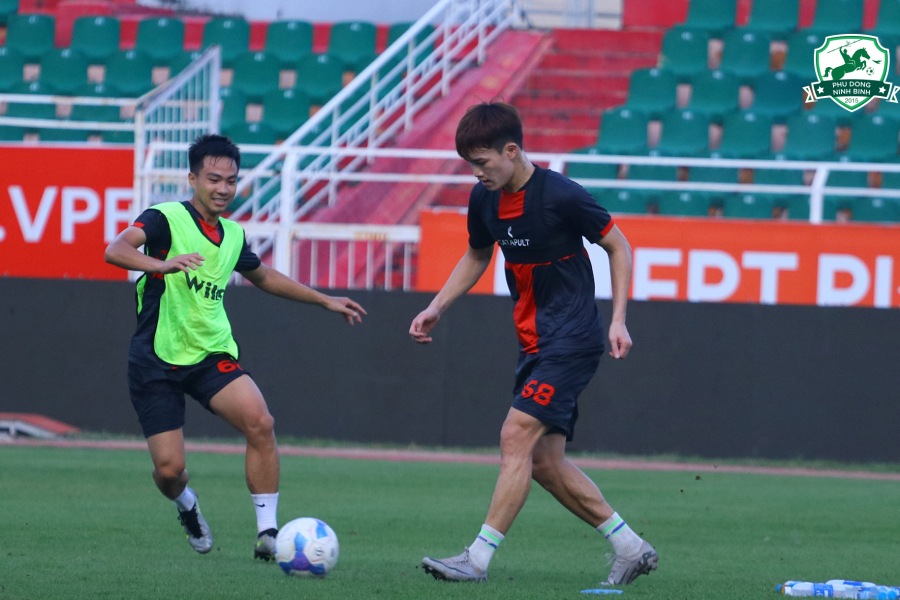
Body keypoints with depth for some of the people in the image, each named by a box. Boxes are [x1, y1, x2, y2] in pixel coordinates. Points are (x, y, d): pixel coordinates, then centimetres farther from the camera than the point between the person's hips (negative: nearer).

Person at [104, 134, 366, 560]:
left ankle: (268, 531, -14)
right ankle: (187, 507, 30)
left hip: (211, 356, 4)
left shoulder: (233, 235, 8)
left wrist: (325, 301, 30)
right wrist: (162, 264, -49)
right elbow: (115, 251, -30)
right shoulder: (165, 219, -11)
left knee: (260, 423, -22)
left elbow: (264, 277, 29)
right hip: (156, 361, -4)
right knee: (169, 470, -8)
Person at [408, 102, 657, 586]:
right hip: (535, 342, 8)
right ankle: (631, 549, 17)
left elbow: (618, 247, -6)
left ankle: (479, 558, -17)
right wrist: (436, 308, 10)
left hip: (572, 341, -8)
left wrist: (618, 320, -10)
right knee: (544, 461, 6)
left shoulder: (561, 196, -18)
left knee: (517, 437, -16)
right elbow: (476, 257, 22)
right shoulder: (484, 199, 3)